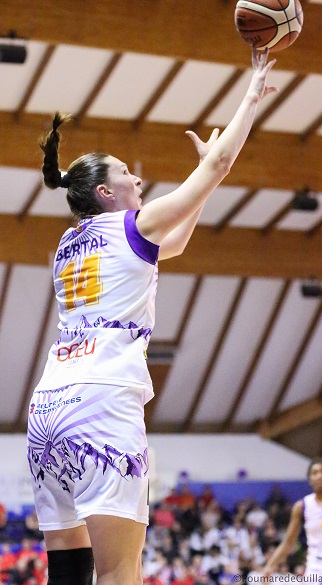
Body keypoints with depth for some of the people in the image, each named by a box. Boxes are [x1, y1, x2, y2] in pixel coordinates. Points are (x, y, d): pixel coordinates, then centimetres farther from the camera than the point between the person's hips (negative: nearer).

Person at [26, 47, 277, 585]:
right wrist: (254, 92, 23)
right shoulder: (132, 225, 5)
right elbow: (220, 162, 10)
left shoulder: (68, 244, 24)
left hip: (47, 405, 8)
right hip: (104, 400, -8)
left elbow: (171, 244, 38)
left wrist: (207, 168, 42)